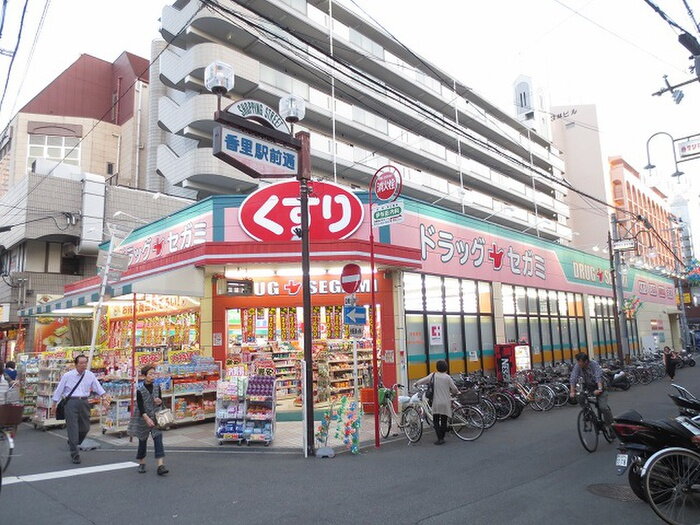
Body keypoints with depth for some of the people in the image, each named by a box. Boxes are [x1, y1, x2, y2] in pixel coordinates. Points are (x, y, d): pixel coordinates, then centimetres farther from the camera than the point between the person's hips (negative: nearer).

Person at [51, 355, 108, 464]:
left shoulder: (90, 375, 5)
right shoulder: (68, 375, -2)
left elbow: (98, 387, 5)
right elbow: (59, 389, 6)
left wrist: (103, 396, -9)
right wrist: (54, 403, 9)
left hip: (84, 402, 3)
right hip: (71, 402, -3)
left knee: (85, 428, 9)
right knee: (73, 428, -3)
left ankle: (72, 443, 39)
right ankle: (75, 455, 6)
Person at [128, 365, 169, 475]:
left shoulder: (157, 387, 1)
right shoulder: (140, 390, -12)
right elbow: (140, 406, -16)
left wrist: (159, 402, -12)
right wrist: (147, 419, -25)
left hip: (155, 417, 3)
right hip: (142, 418, -3)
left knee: (158, 439, -10)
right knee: (143, 440, 10)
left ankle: (160, 465, -12)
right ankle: (142, 463, 31)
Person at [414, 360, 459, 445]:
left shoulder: (433, 375, -2)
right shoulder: (447, 377, -5)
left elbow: (422, 381, 4)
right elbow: (454, 389, -2)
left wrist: (416, 384, 24)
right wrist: (457, 392, 21)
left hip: (436, 403, 0)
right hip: (445, 403, 0)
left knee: (436, 421, 8)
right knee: (444, 421, 10)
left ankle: (440, 438, -3)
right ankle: (442, 438, 13)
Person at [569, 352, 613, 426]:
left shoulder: (594, 365, -22)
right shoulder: (577, 366, -14)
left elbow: (598, 377, -36)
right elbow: (573, 378, -21)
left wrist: (599, 389, -52)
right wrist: (572, 391, -34)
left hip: (598, 387, -4)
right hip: (588, 388, 4)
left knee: (603, 407, -17)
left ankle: (610, 423, 6)